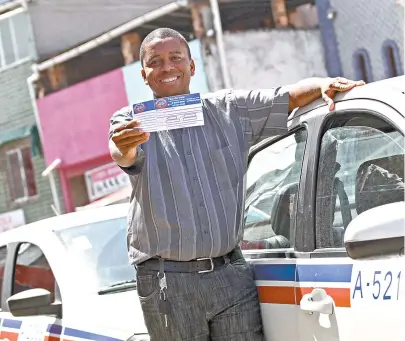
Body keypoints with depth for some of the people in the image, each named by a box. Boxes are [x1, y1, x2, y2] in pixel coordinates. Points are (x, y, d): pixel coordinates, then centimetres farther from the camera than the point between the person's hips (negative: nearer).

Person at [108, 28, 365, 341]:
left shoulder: (230, 109, 12)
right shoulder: (132, 121, 3)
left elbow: (292, 95, 10)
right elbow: (124, 155, -18)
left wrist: (324, 85, -12)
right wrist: (122, 147, -43)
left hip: (232, 275, 2)